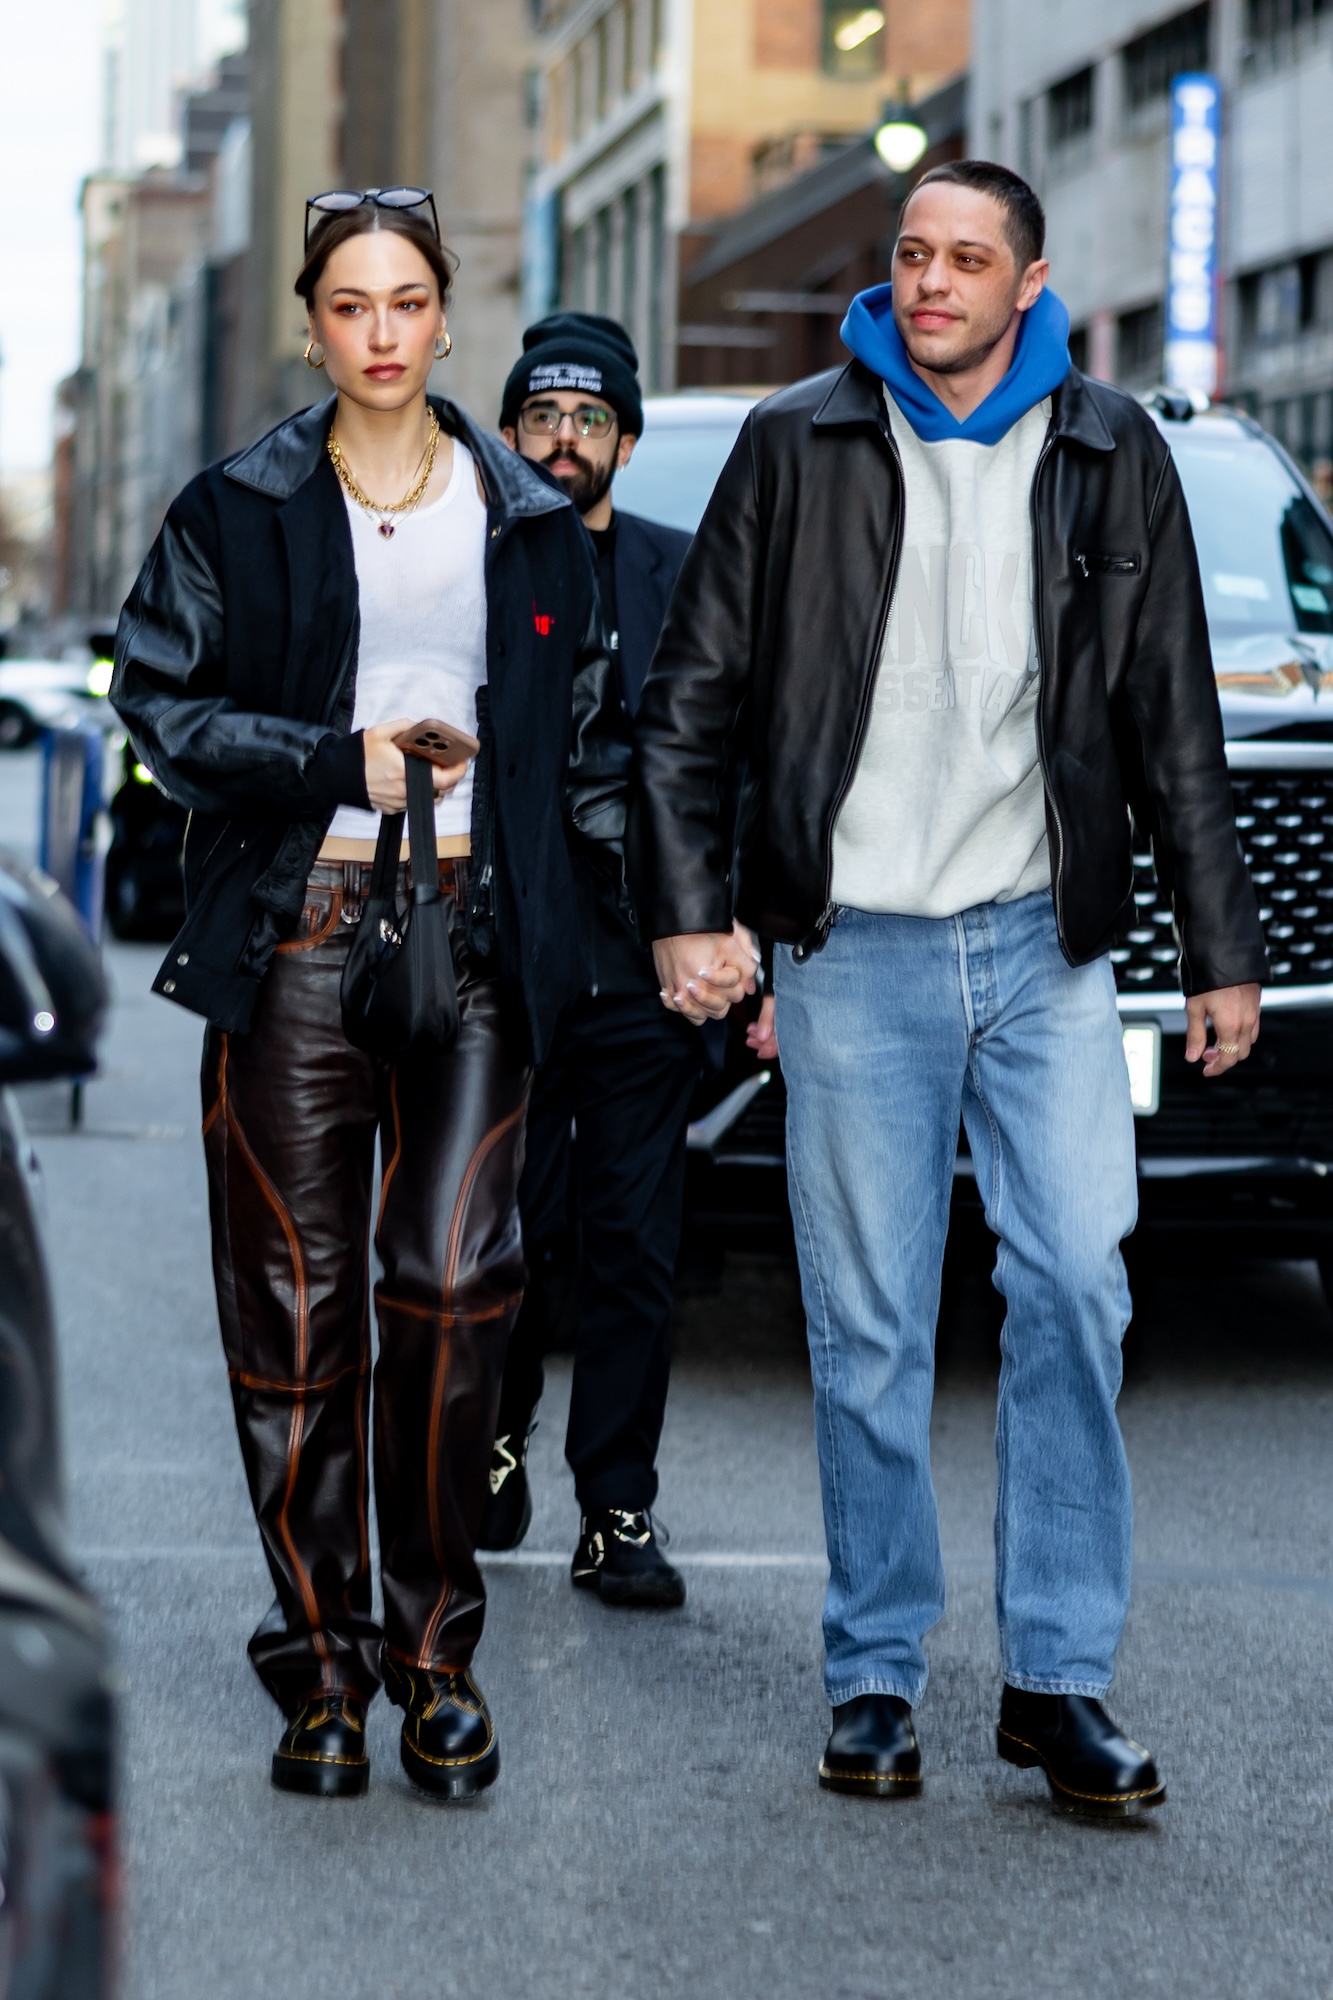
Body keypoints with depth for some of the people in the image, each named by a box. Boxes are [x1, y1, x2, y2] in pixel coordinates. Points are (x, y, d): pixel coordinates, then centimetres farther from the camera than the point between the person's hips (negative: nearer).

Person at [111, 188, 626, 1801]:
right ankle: (321, 1667, 8)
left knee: (457, 1283, -10)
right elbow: (158, 699, 2)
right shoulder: (239, 509, 6)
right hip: (295, 932, -1)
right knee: (298, 1300, -1)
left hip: (474, 928, 1)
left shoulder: (528, 517, 13)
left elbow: (581, 728, 20)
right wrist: (337, 762, -9)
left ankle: (434, 1650, 3)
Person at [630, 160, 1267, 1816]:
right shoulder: (799, 447, 3)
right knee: (868, 1329, 2)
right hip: (853, 949, -1)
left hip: (1043, 944, 1)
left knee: (1076, 1289, -8)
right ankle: (875, 1677, 12)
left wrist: (1221, 946, 9)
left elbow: (1174, 724, 11)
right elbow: (689, 699, 5)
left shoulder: (1109, 454, 8)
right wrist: (683, 908, -5)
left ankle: (1059, 1677, 0)